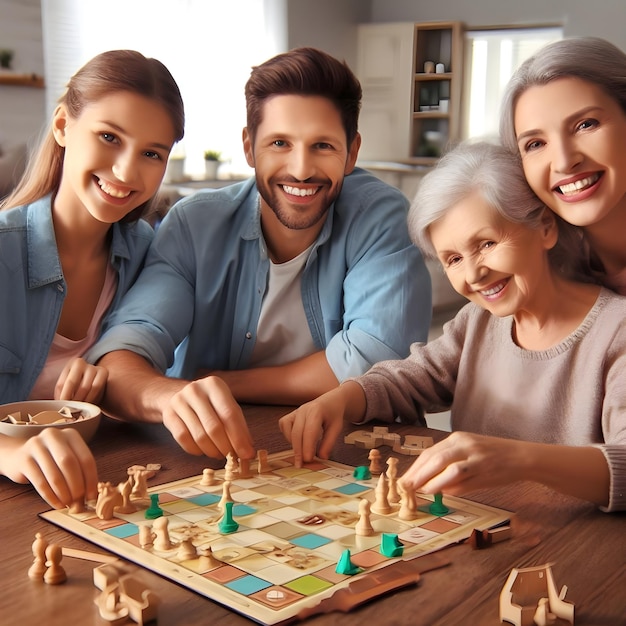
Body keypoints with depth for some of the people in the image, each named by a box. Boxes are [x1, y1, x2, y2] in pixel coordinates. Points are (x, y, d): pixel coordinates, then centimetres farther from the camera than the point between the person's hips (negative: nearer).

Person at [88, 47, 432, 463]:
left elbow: (375, 362, -19)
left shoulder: (381, 217, -11)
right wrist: (171, 396, -40)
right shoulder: (194, 225, -7)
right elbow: (120, 357, -17)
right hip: (204, 459, 2)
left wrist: (221, 382, -13)